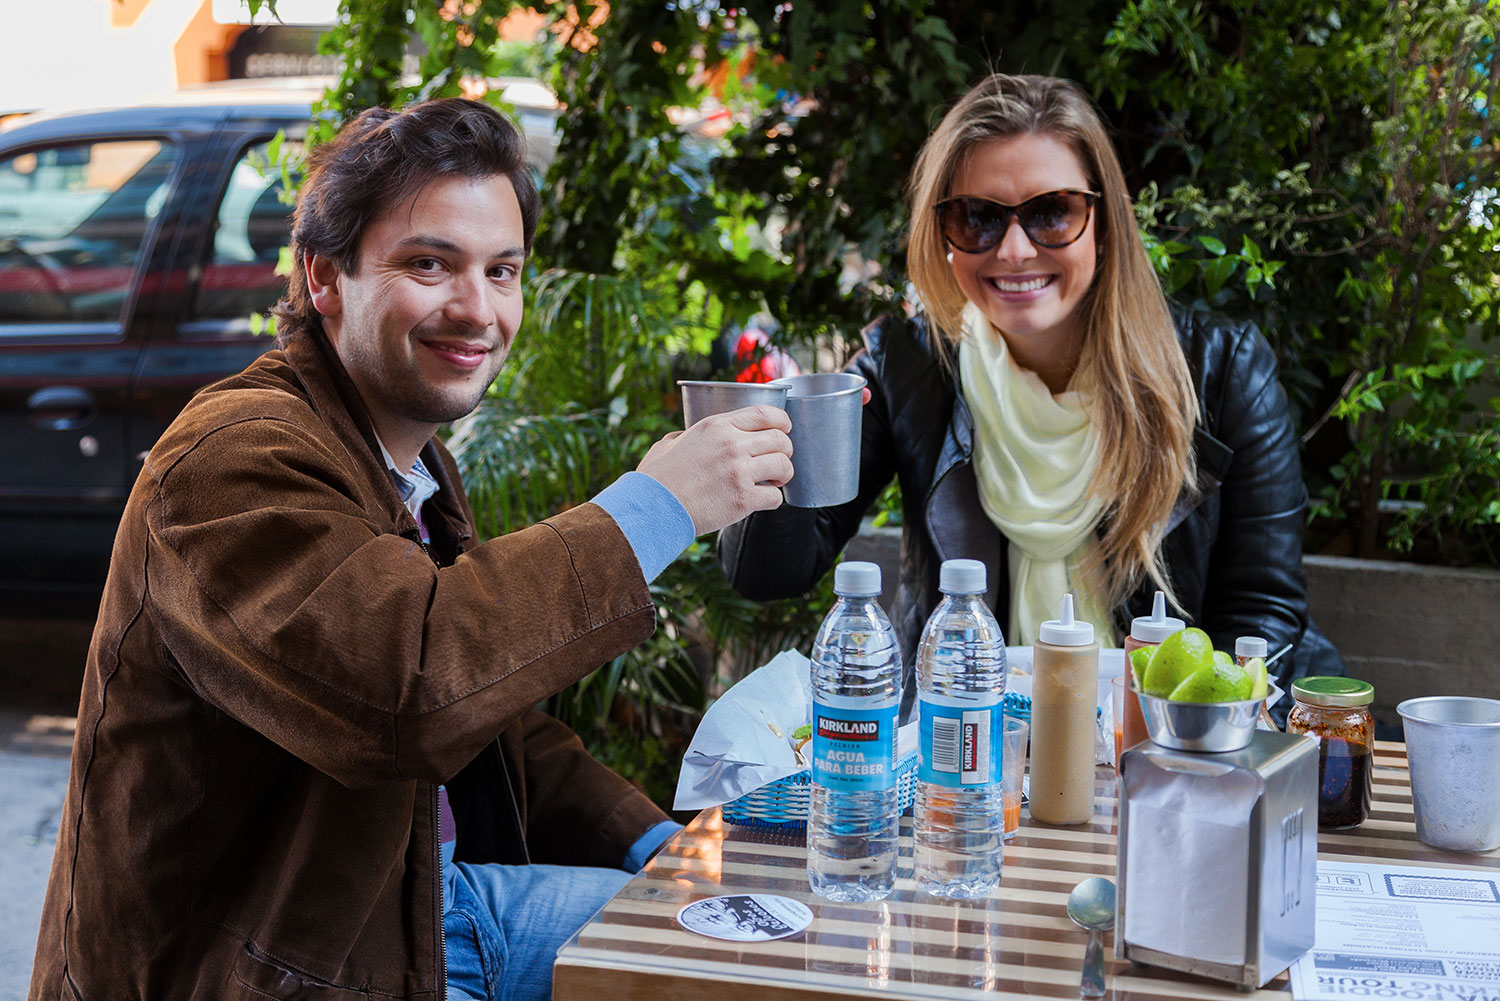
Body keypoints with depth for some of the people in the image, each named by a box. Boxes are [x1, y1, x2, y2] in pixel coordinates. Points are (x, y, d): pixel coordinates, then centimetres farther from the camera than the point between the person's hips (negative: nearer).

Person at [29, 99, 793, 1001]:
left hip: (424, 900, 9)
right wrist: (653, 509, -30)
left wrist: (657, 845, 5)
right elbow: (407, 689, -37)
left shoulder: (417, 466, 12)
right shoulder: (234, 460, -21)